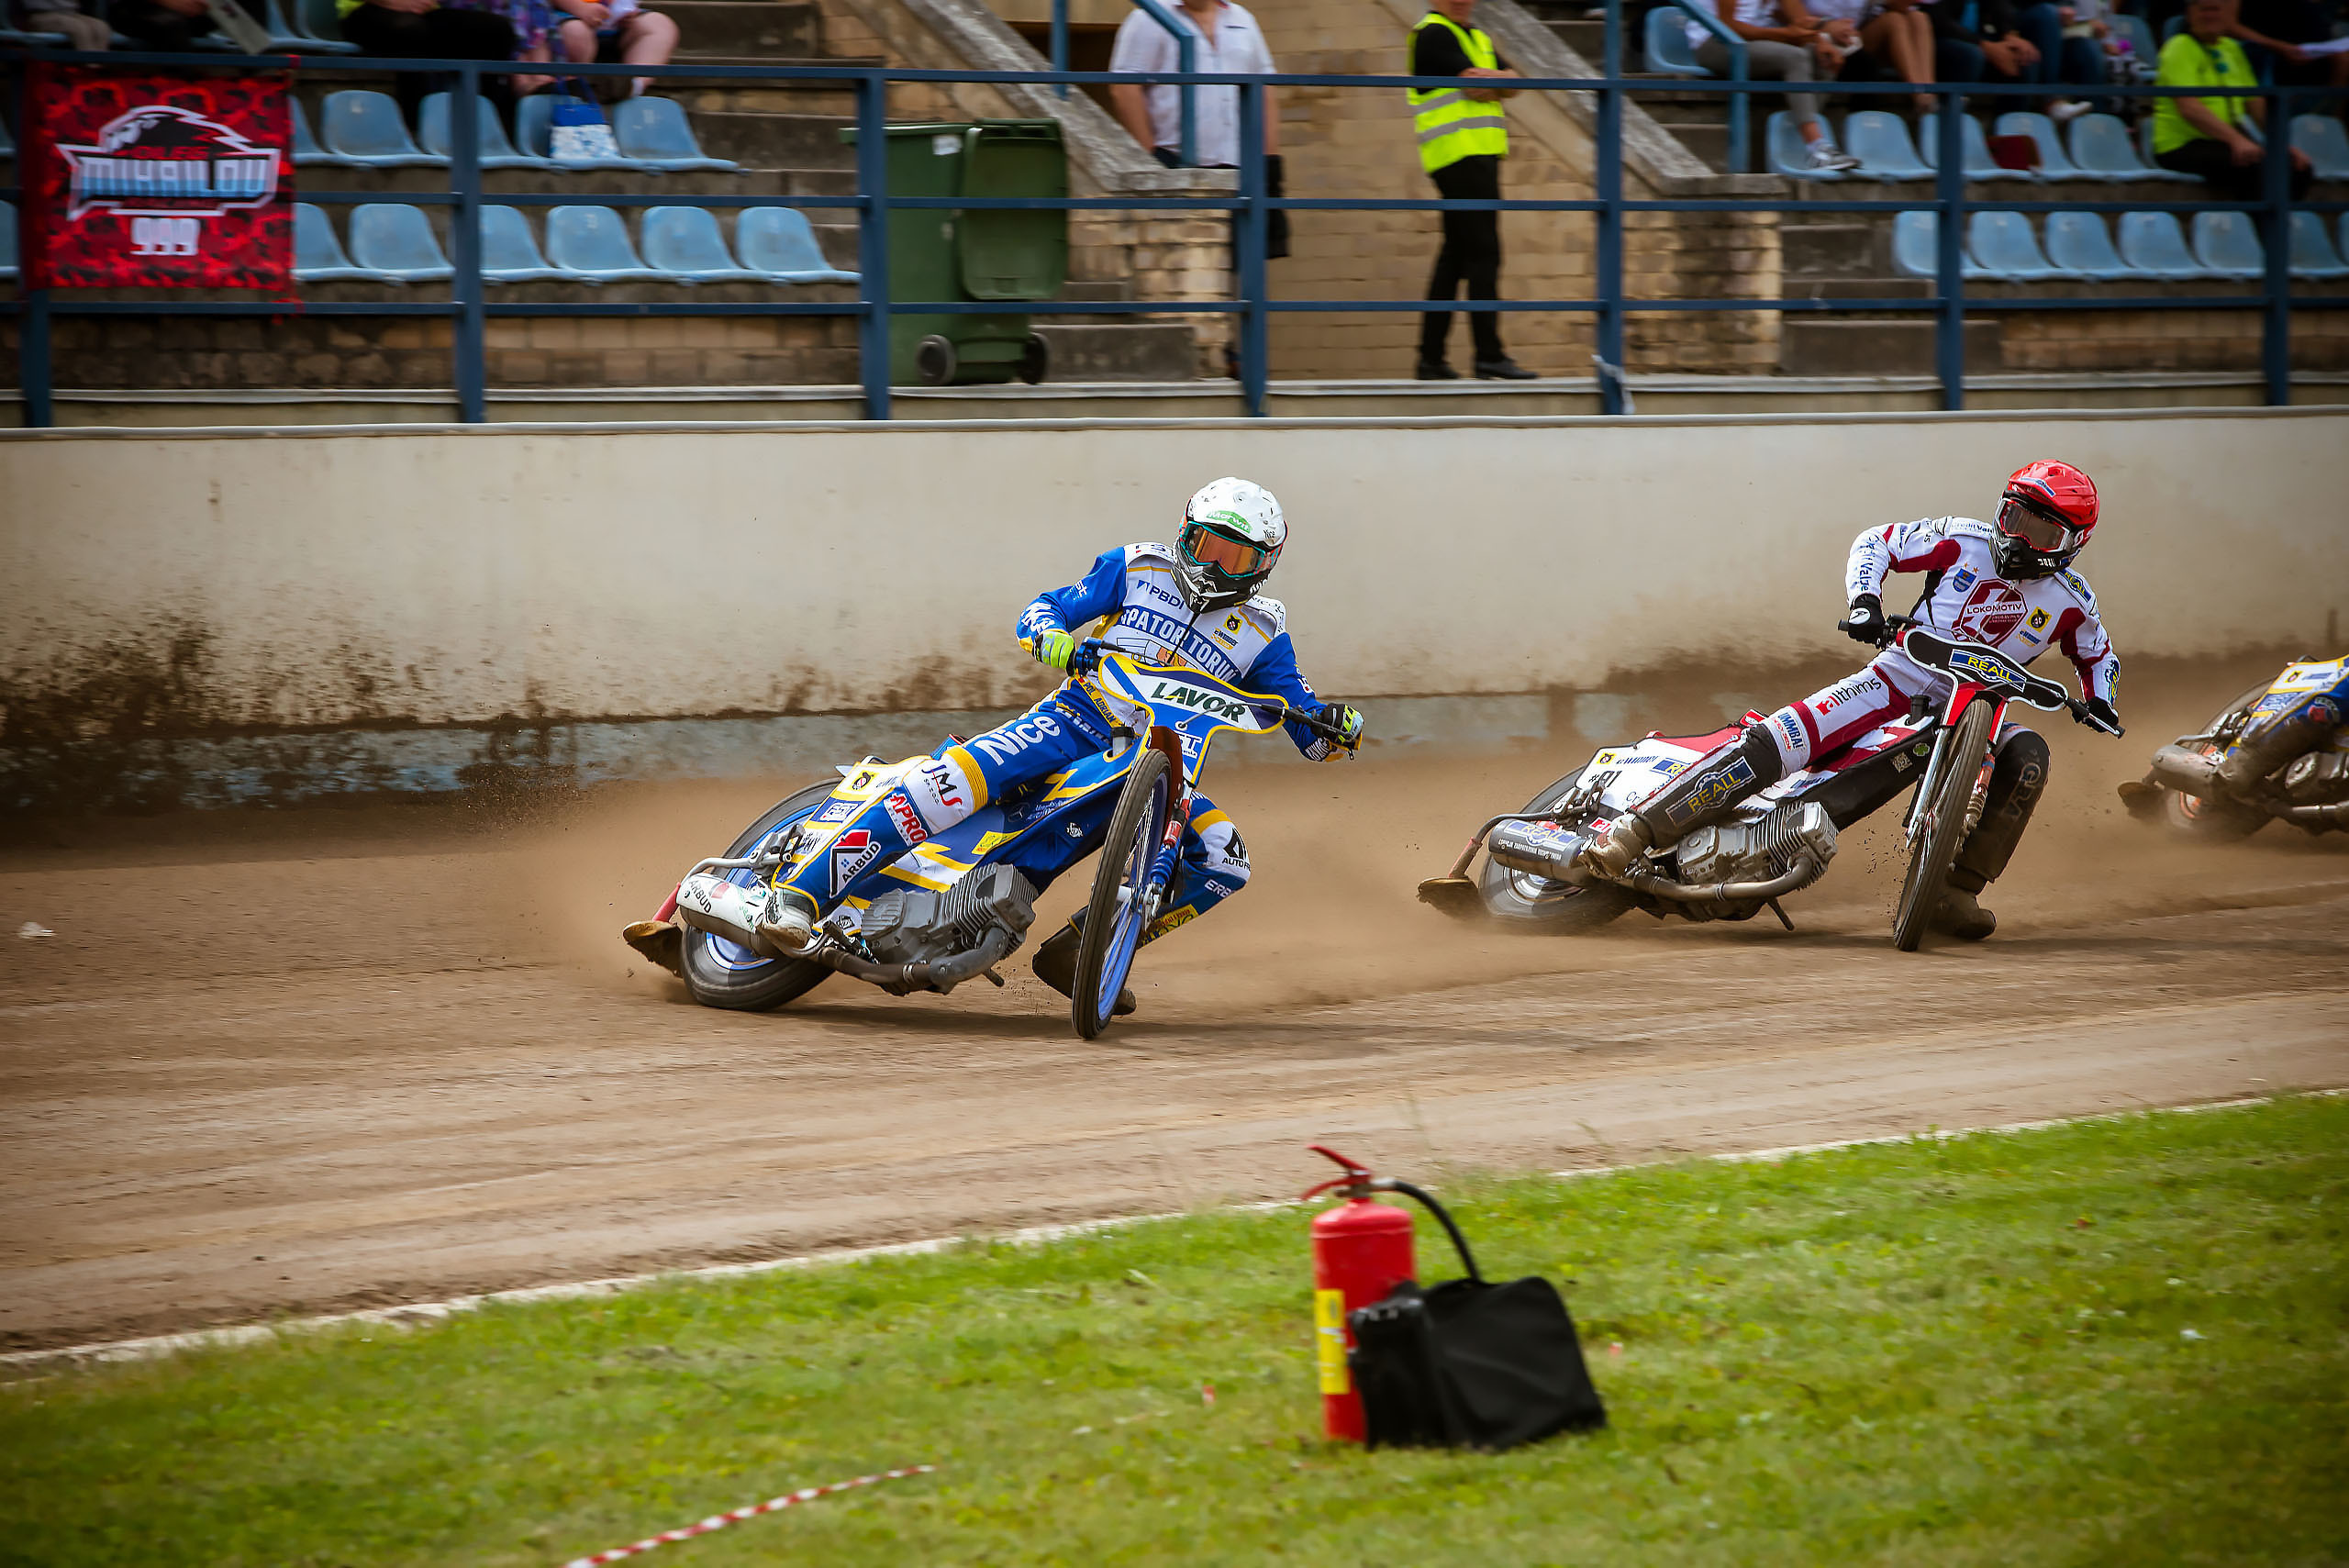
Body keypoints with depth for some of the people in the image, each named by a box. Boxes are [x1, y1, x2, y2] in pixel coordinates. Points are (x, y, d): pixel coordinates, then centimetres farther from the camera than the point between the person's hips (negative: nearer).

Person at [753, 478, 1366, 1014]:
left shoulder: (1263, 634, 10)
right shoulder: (1137, 570, 9)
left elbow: (1310, 735, 8)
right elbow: (1044, 609, 7)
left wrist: (1335, 725, -16)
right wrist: (1052, 637, -17)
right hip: (1077, 720, -3)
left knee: (1224, 860, -22)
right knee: (963, 772, -30)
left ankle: (1082, 949, -12)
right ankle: (801, 894, -33)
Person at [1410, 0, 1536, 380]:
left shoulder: (1478, 38, 22)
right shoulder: (1433, 33, -6)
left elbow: (1511, 85, 10)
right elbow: (1475, 85, -16)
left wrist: (1486, 79, -9)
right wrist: (1498, 79, 3)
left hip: (1481, 154, 9)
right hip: (1460, 155, -9)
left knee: (1456, 255, 9)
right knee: (1483, 253, -12)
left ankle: (1431, 358, 12)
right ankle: (1489, 356, -15)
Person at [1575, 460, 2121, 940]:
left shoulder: (2070, 600, 2)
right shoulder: (1966, 541, -4)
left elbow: (2098, 656, 21)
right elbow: (1876, 542, 4)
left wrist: (2100, 702, 0)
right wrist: (1864, 597, -15)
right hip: (1900, 678, -3)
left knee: (2026, 757, -30)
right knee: (1775, 740, -24)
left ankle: (1958, 891, -22)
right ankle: (1636, 831, -27)